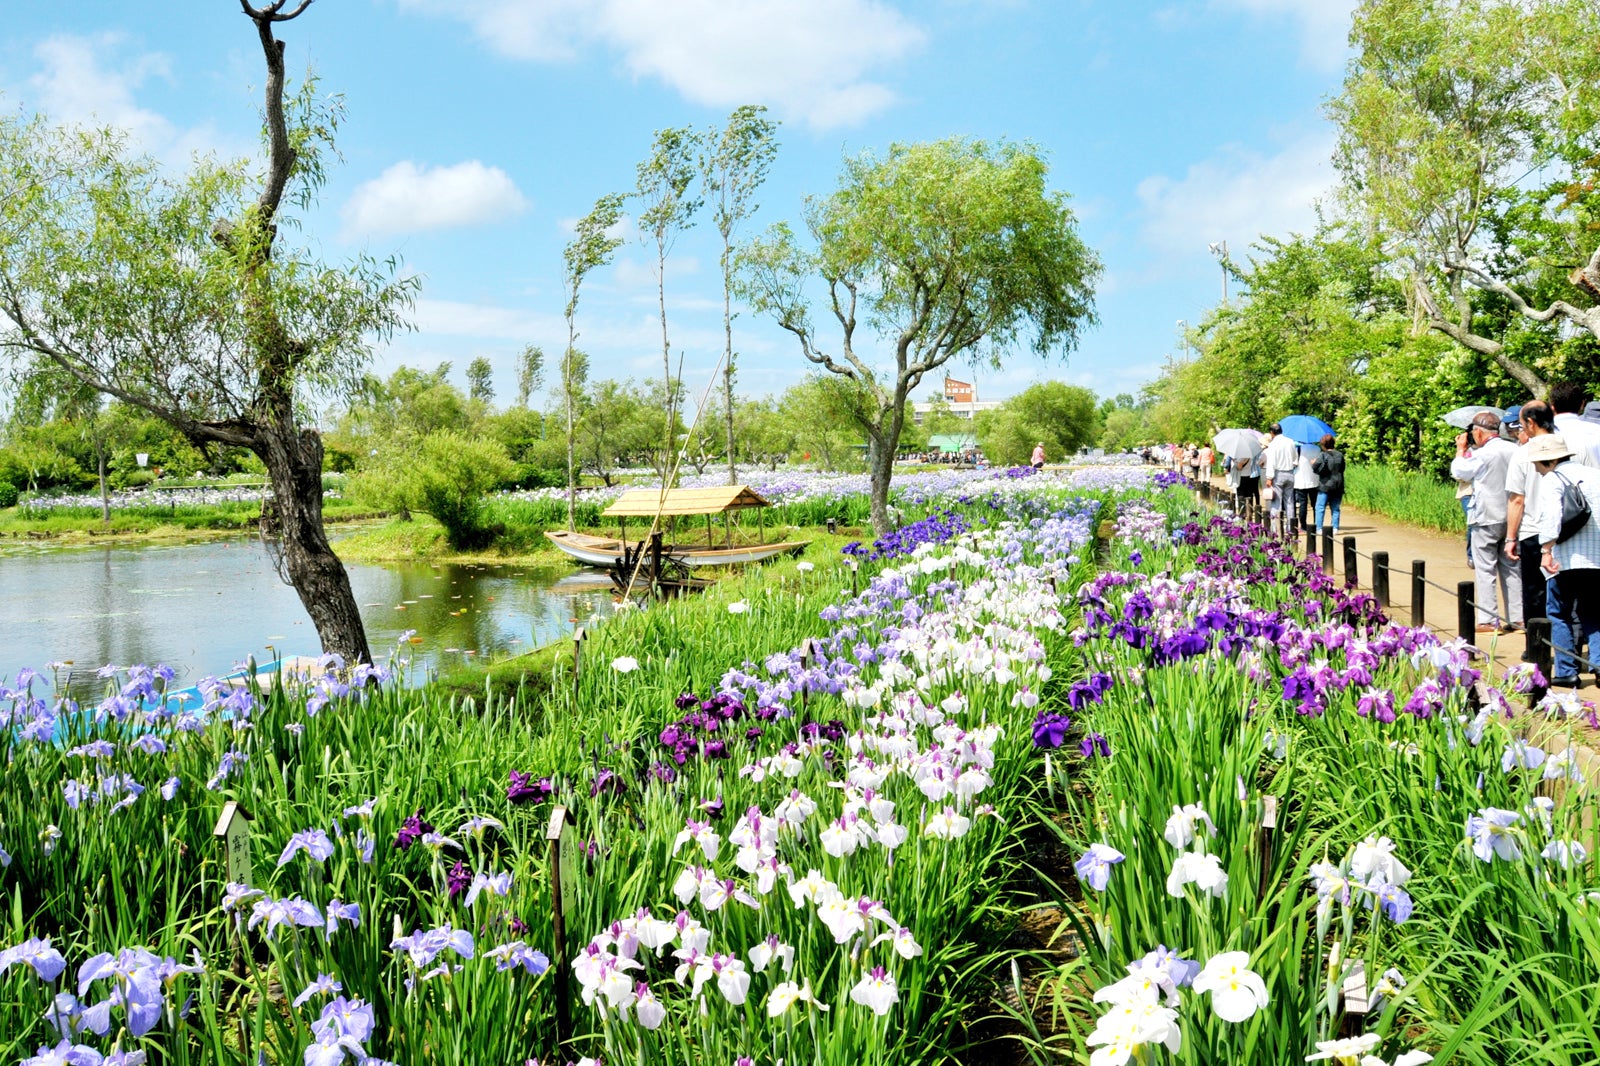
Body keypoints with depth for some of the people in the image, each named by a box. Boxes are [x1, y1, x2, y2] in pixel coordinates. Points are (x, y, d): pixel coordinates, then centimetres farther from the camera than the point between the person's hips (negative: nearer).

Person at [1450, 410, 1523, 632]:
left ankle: (1488, 620, -1)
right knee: (1511, 568, 12)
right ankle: (1517, 618, 14)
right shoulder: (1514, 451, 4)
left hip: (1486, 520, -6)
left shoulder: (1482, 454, -16)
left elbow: (1458, 472, -3)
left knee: (1485, 570, -1)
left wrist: (1461, 449, 12)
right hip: (1510, 518, 7)